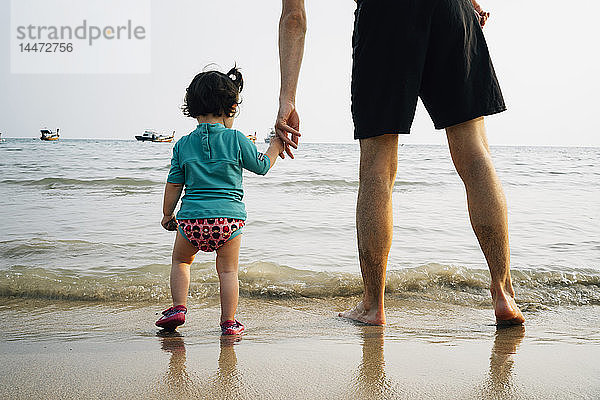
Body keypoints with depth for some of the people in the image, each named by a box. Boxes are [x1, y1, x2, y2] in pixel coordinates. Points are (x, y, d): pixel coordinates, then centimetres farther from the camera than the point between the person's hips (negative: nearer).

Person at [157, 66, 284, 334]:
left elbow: (174, 184, 10)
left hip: (192, 217, 2)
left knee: (180, 260, 24)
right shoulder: (236, 139, -1)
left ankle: (178, 307, 14)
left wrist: (168, 214, 22)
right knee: (228, 269, 10)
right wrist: (276, 146, 26)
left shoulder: (183, 144, 6)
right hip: (229, 215, -1)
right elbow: (261, 166, 11)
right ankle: (229, 322, 11)